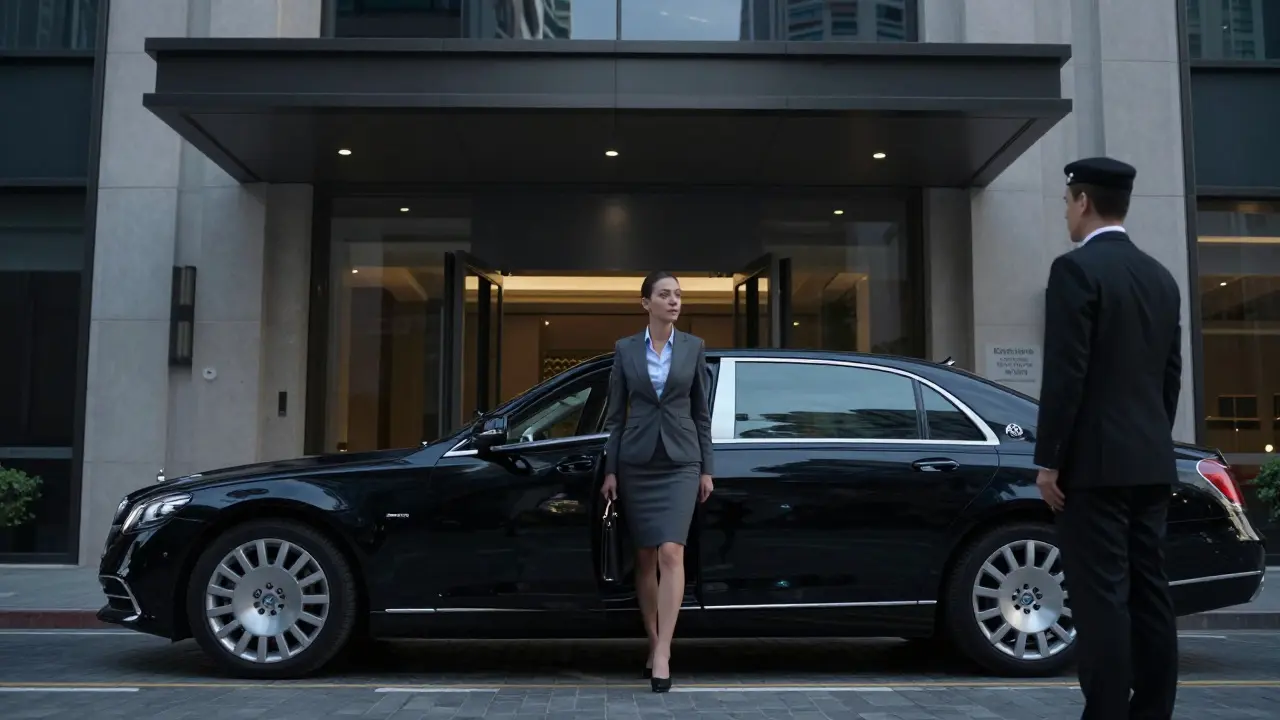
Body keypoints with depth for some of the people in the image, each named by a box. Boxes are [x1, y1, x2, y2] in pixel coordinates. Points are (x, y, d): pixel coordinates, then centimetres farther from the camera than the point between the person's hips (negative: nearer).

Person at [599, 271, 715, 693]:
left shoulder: (694, 347, 3)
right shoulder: (625, 349, 3)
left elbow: (701, 411, 6)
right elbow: (615, 413, 5)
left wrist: (706, 468, 2)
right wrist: (610, 470, 0)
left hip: (680, 460, -1)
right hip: (636, 461, 1)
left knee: (670, 553, -13)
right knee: (645, 557, 6)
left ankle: (662, 653, -12)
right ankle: (654, 645, 18)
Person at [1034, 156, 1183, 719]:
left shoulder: (1076, 268, -10)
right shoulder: (1160, 277, 14)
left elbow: (1065, 374, -15)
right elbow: (1171, 375, 16)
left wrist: (1049, 460, -11)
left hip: (1095, 461, -8)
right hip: (1151, 461, 8)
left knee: (1102, 596, -6)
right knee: (1148, 592, 10)